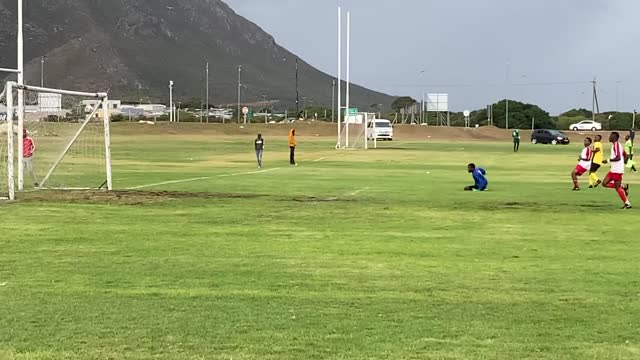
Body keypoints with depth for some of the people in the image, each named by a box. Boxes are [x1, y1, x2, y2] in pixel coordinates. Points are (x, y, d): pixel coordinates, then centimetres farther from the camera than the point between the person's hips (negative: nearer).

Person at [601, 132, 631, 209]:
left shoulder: (616, 145, -15)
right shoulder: (617, 145, 15)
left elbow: (618, 157, -26)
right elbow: (625, 156, 23)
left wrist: (608, 161, -19)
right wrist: (622, 163, 23)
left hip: (617, 170, -10)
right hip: (613, 170, 10)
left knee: (617, 187, -6)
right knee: (605, 183, 7)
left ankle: (627, 203, 1)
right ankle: (623, 187, 10)